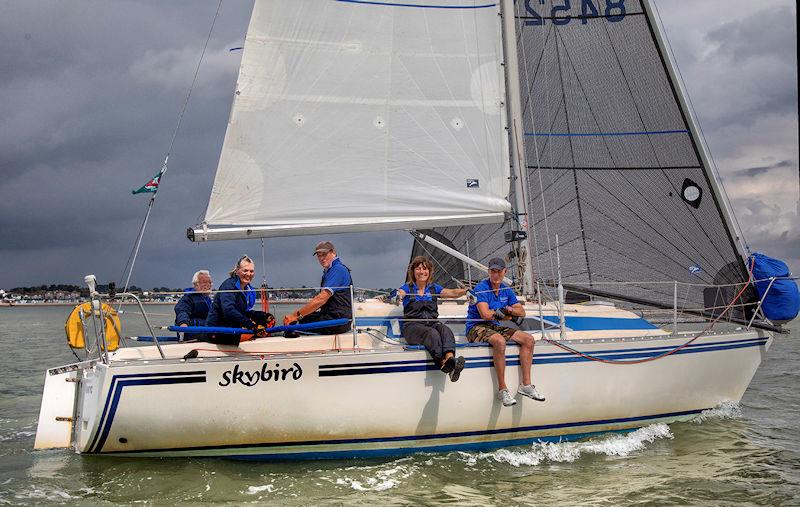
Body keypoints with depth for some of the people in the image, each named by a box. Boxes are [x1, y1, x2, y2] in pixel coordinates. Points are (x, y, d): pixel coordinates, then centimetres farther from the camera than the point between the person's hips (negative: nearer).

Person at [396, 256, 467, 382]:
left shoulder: (434, 288, 18)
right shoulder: (407, 288, 11)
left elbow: (452, 292, 1)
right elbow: (399, 293, -12)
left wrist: (465, 291, -20)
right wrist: (396, 295, -38)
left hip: (432, 323, 3)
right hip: (413, 326, -3)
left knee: (445, 329, -32)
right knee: (432, 333, -34)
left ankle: (450, 358, -57)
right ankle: (444, 363, -55)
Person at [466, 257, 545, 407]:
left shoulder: (507, 290, 11)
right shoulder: (481, 288, -13)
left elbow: (522, 312, 12)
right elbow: (485, 314, -23)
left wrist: (508, 309, -10)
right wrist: (505, 315, -7)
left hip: (495, 327, 8)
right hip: (476, 328, -8)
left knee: (528, 339, -7)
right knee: (500, 341, -37)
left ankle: (526, 385, -8)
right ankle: (502, 389, -30)